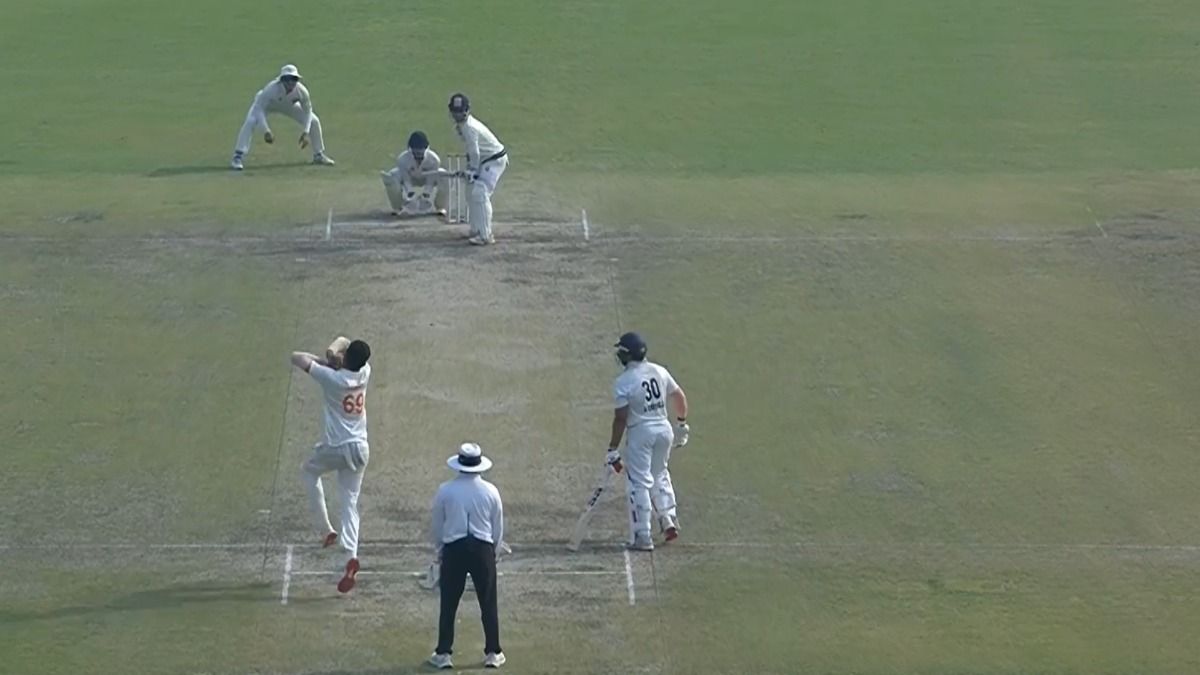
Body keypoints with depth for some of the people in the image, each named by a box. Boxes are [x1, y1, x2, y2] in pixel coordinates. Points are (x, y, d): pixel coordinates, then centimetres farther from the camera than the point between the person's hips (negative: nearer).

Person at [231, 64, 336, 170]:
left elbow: (307, 111, -15)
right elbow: (259, 108, -39)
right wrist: (266, 131, -47)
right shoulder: (271, 89, -43)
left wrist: (305, 132, -24)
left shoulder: (301, 91, -32)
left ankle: (319, 155, 19)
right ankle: (238, 157, -25)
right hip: (266, 104, -4)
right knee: (251, 121, -31)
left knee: (313, 121, -3)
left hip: (288, 105, 4)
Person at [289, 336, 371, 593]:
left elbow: (296, 358, -10)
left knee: (308, 471, 28)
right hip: (360, 449, 5)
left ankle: (325, 530, 23)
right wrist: (334, 352, -8)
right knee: (350, 503, 8)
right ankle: (351, 557, -10)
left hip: (336, 448, -5)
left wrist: (326, 360, 1)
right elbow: (342, 341, 12)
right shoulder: (365, 372, -2)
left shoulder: (332, 378, -18)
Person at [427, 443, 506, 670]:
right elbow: (498, 529, 5)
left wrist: (439, 550, 18)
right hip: (483, 549, 1)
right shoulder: (490, 492, -3)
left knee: (449, 604, 7)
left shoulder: (445, 491, -6)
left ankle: (443, 653, 8)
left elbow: (436, 526, 3)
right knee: (488, 603, 9)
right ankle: (493, 653, 12)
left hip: (453, 549, -1)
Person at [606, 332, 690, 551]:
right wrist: (682, 423, 27)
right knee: (660, 475, 25)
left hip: (640, 433, -6)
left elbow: (620, 418, -14)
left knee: (638, 483, 0)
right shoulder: (659, 372, 3)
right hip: (664, 429, 6)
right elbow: (679, 396, 12)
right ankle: (669, 518, 15)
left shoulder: (623, 382, -13)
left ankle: (642, 537, -1)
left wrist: (613, 450, -9)